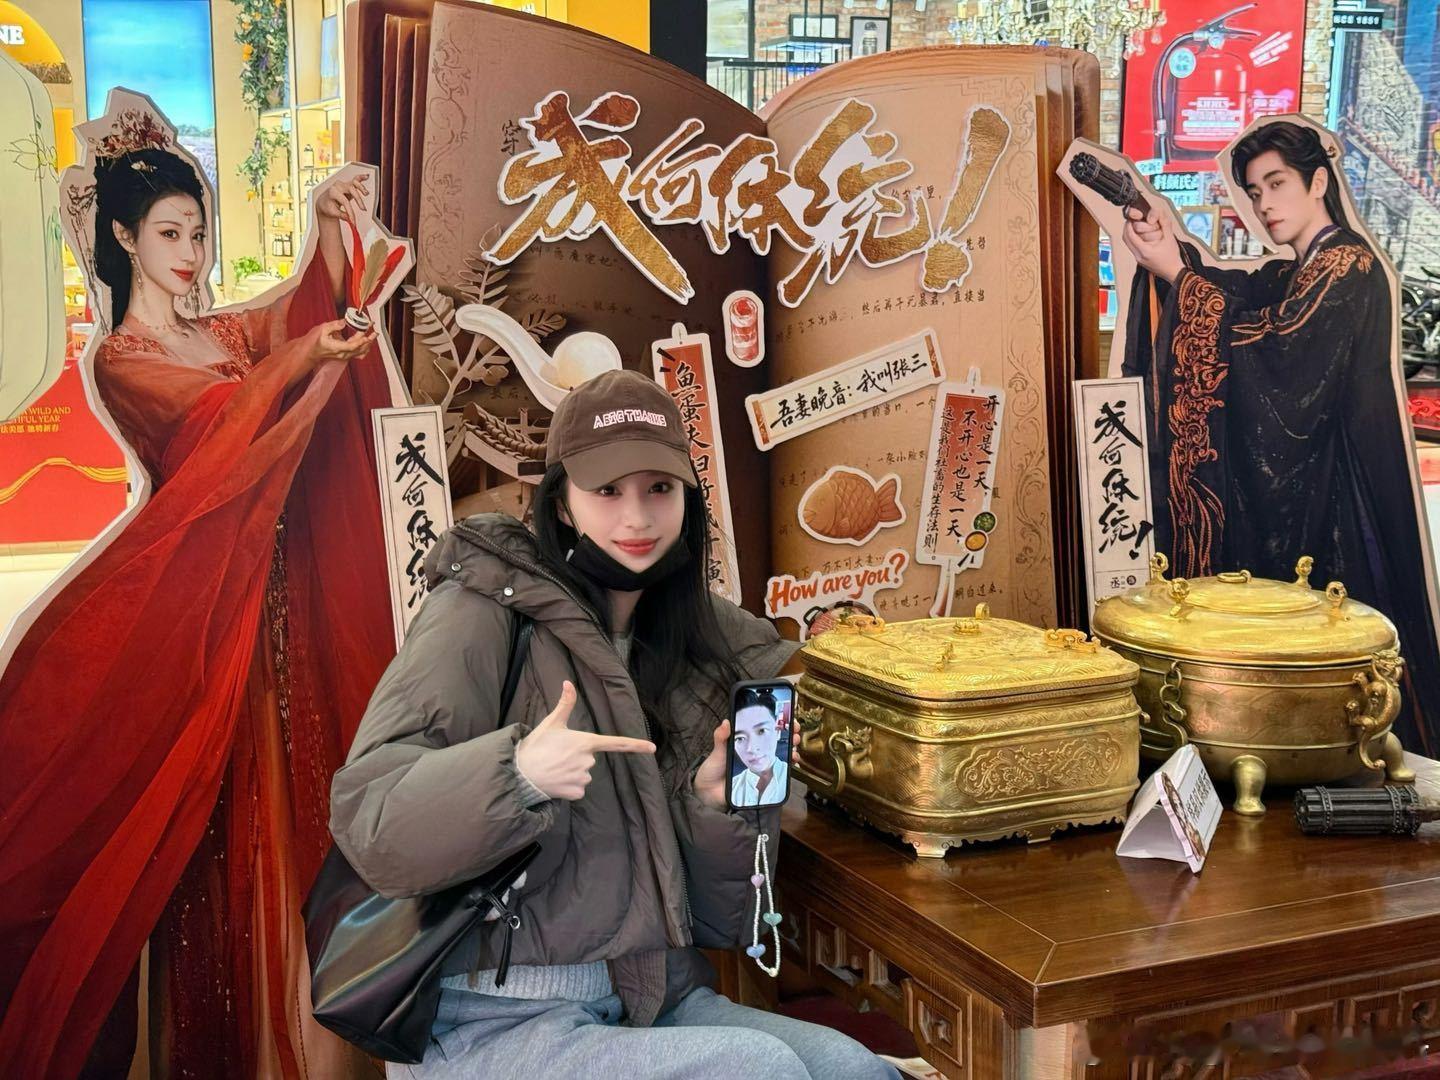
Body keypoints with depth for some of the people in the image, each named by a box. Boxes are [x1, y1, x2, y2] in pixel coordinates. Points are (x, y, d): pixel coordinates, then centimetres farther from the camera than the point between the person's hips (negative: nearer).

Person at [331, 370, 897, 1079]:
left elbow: (721, 923, 10)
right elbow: (368, 824, -17)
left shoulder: (699, 653, 10)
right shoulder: (484, 609, -7)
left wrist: (723, 809, -10)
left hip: (656, 1004, 5)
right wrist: (516, 775, -33)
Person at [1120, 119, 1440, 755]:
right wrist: (1172, 251, -17)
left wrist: (1175, 273, -19)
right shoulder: (1286, 276, 19)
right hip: (1283, 487, 9)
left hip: (1331, 491, -8)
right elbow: (1233, 292, 1)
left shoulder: (1349, 264, -9)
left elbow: (1275, 345, -20)